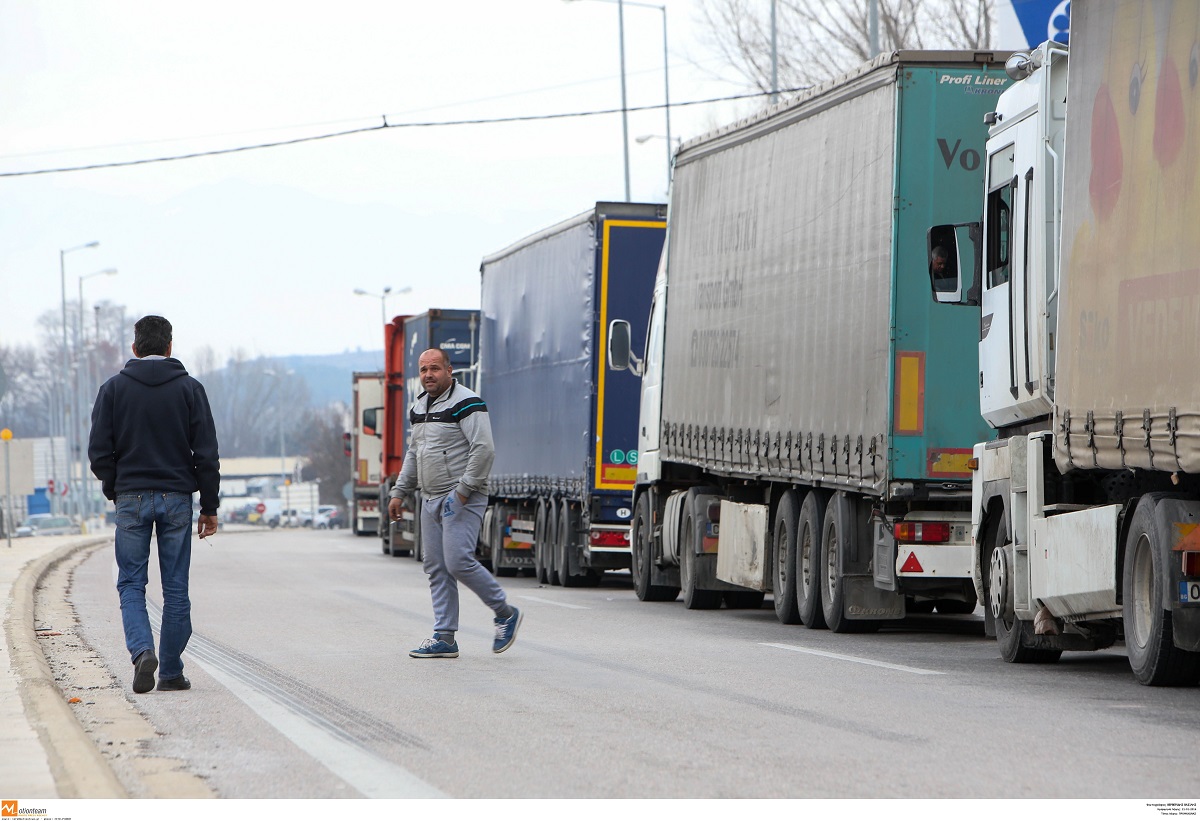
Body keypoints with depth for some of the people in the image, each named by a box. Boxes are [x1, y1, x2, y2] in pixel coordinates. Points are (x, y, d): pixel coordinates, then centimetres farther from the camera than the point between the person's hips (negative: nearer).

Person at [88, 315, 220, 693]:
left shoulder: (113, 389, 1)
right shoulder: (189, 389, 1)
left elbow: (99, 450, -2)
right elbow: (206, 453, -1)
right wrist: (209, 507, 5)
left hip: (131, 498, 0)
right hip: (177, 497, 0)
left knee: (131, 584, 7)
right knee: (175, 588, 7)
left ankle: (142, 650, -17)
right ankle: (172, 672, 9)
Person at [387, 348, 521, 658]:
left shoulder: (466, 403, -11)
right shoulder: (419, 408, 17)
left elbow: (484, 449, -19)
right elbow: (413, 454, 27)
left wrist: (464, 490, -20)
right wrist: (399, 493, 21)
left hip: (462, 500, -9)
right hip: (431, 500, 9)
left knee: (459, 562, -16)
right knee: (436, 569, 5)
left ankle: (506, 613, 2)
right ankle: (444, 638, 7)